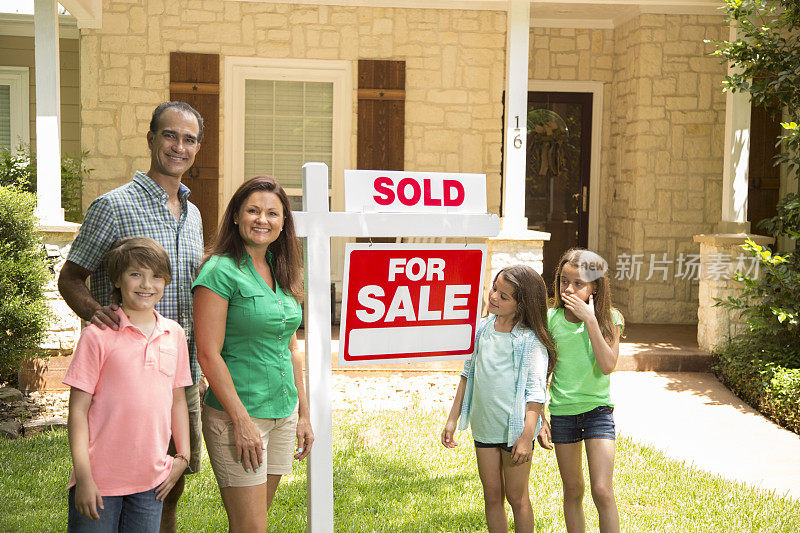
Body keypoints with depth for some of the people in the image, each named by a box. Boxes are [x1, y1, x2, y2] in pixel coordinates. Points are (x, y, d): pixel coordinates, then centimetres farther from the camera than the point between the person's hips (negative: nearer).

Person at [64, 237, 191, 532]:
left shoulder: (174, 334, 6)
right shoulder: (98, 334, -8)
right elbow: (78, 408, -7)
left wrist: (183, 456, 11)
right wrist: (83, 477, -11)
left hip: (152, 480, 4)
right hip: (100, 478, -4)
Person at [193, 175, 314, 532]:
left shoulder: (282, 274, 12)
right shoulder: (220, 271, -10)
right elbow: (208, 354, -15)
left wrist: (303, 413, 14)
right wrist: (242, 421, -17)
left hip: (284, 414, 7)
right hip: (236, 414, -7)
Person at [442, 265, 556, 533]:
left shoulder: (531, 341, -12)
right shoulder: (481, 329, 3)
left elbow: (535, 391, -13)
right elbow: (467, 374, 12)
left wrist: (527, 437, -17)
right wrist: (452, 418, 12)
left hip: (515, 428, -5)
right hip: (484, 427, 5)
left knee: (516, 497, 6)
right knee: (492, 495, 13)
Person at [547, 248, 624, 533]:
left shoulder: (608, 318, -7)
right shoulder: (551, 319, -4)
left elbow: (607, 366, -21)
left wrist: (590, 319, -23)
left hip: (598, 410, -2)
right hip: (562, 412, 2)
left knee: (602, 491, -8)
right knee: (573, 491, 12)